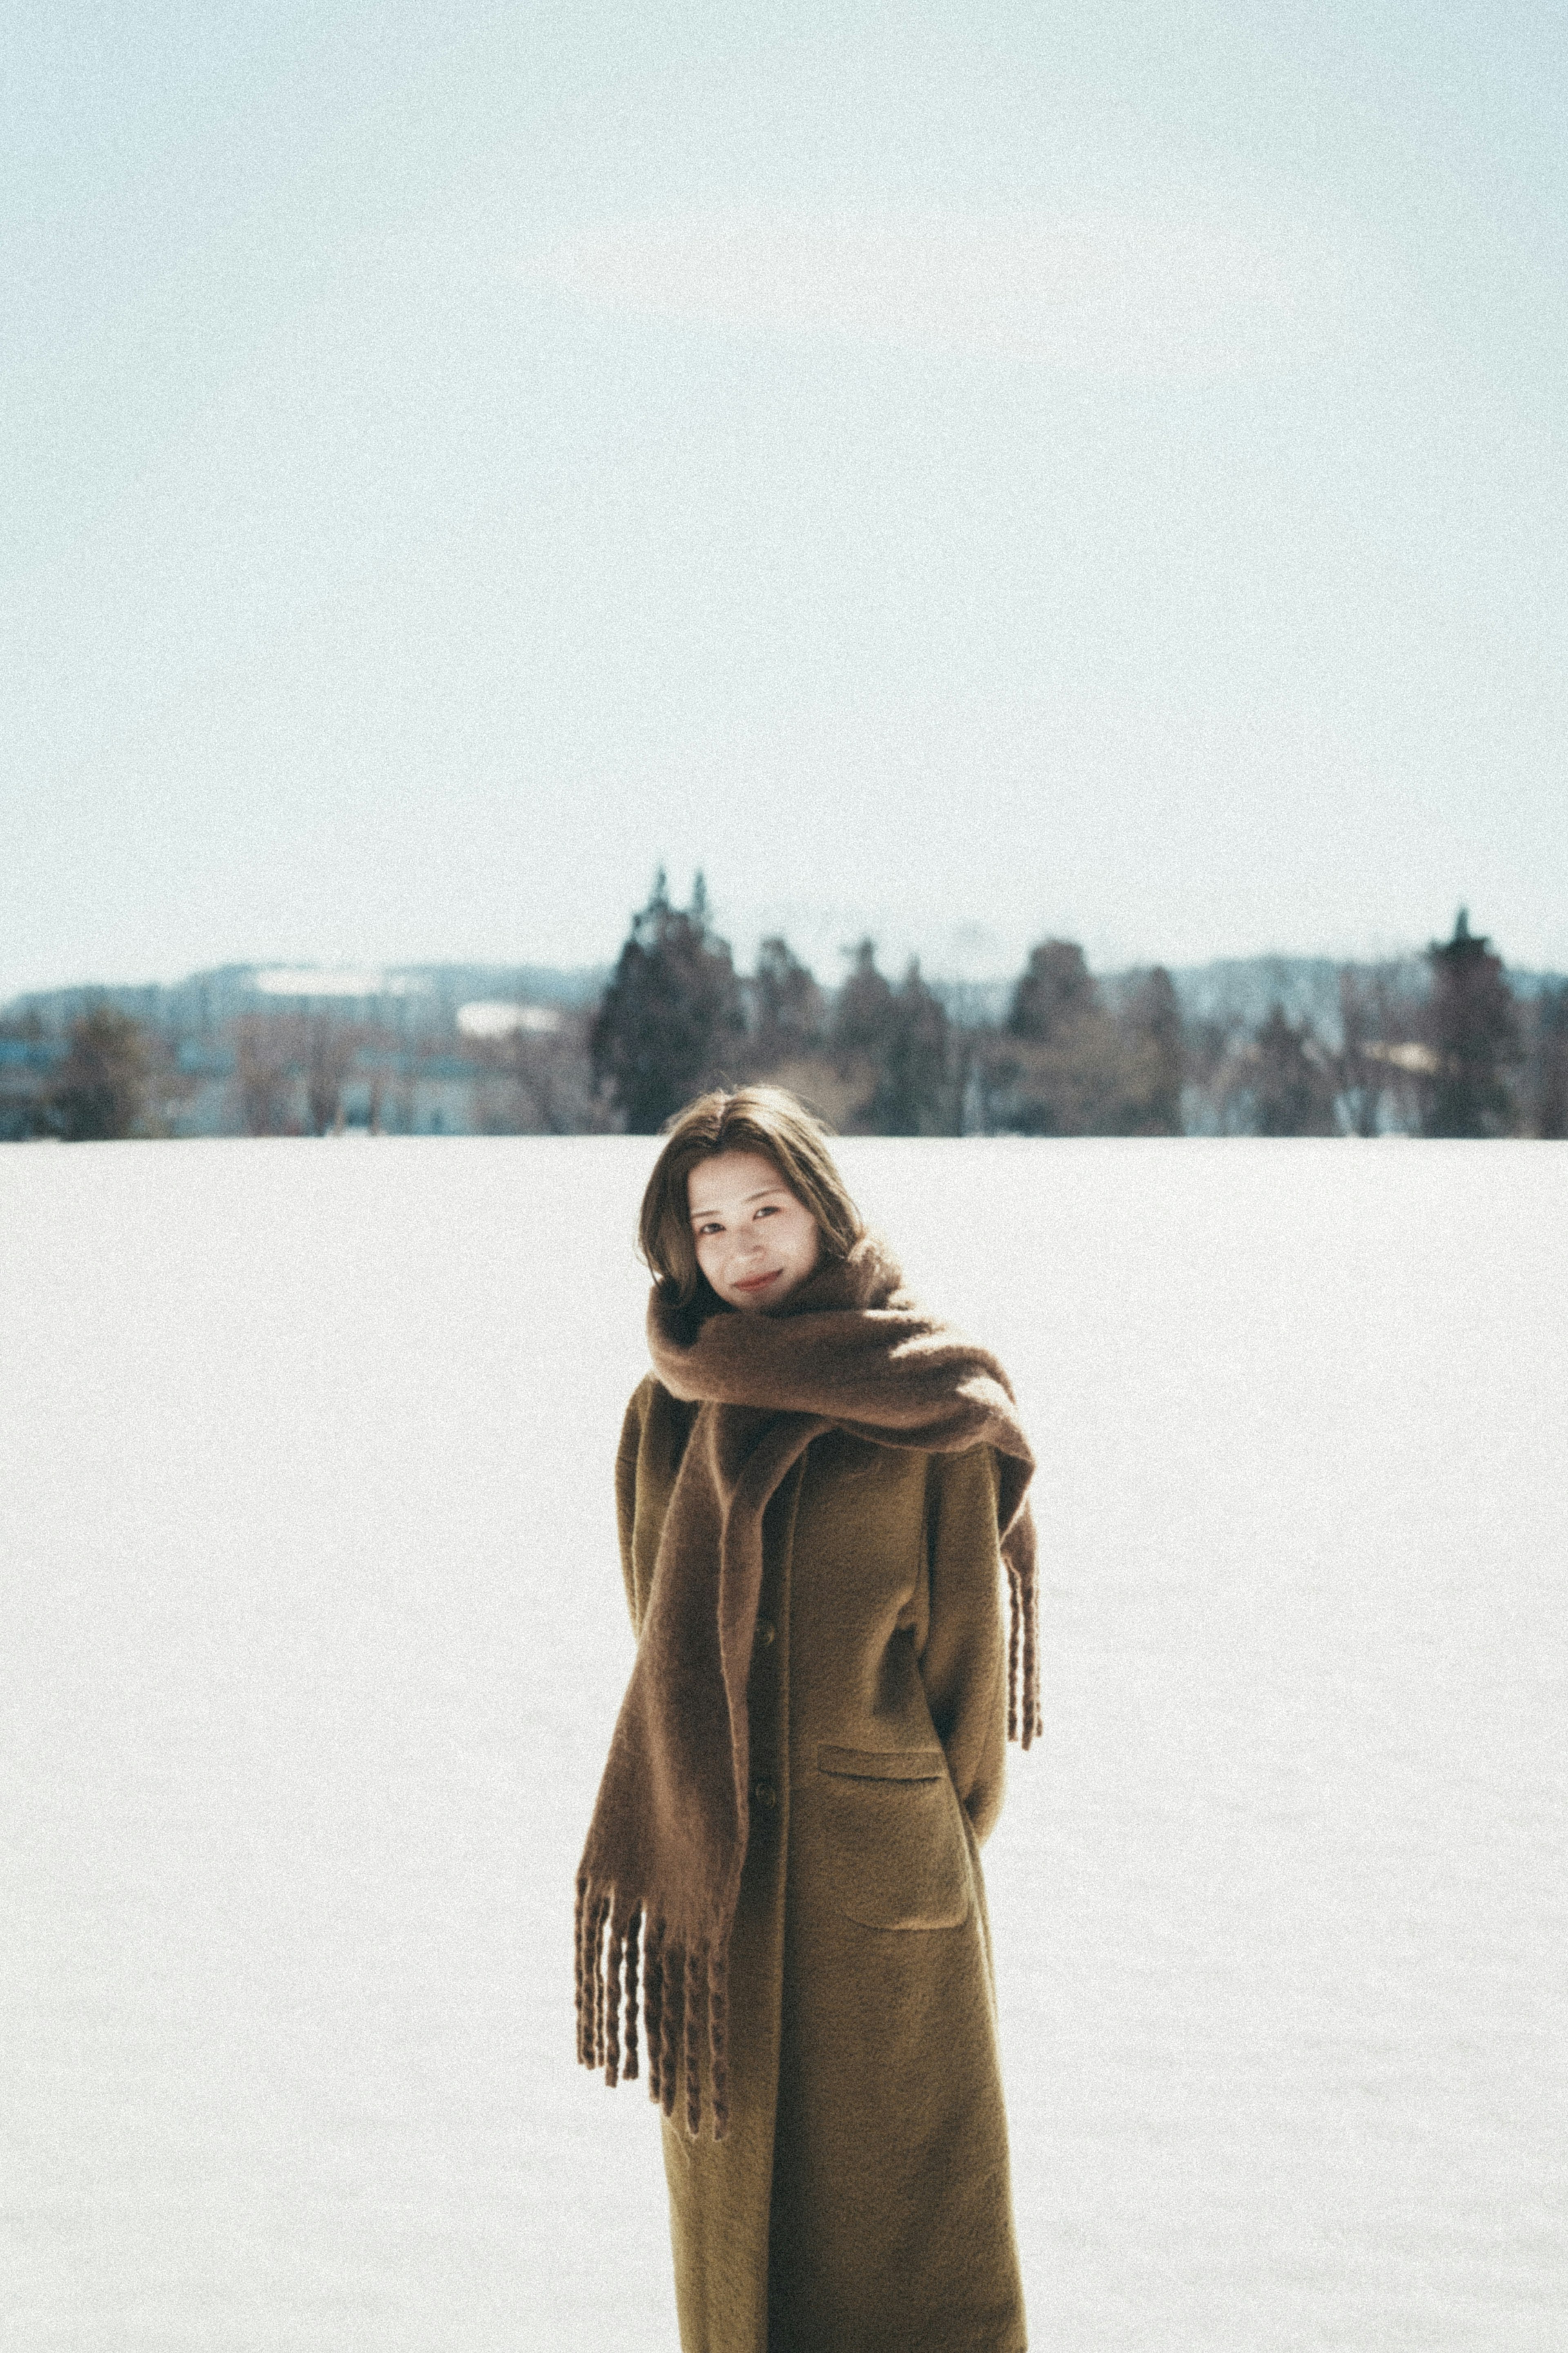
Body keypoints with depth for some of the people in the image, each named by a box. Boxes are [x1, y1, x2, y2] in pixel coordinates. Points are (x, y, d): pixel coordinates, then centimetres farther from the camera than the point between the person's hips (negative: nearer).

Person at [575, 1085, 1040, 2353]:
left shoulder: (931, 1390, -6)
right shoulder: (675, 1403, 6)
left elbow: (968, 1619, -1)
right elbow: (666, 1625, 12)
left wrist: (933, 1818, 5)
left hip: (880, 1850, -3)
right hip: (718, 1853, 3)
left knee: (899, 2192, 4)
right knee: (737, 2171, 9)